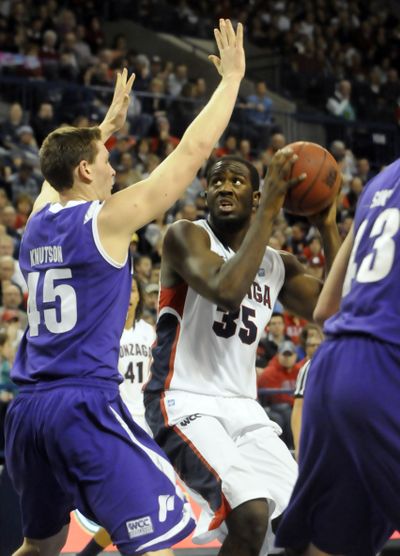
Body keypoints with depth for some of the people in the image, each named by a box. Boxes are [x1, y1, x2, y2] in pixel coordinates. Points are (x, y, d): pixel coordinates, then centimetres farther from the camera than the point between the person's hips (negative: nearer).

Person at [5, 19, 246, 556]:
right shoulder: (108, 219, -6)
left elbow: (63, 164, 37)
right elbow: (192, 151, -3)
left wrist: (107, 124, 49)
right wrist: (232, 77, 6)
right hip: (85, 405, -8)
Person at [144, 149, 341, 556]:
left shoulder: (278, 265, 12)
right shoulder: (187, 236, -8)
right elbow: (227, 291, -28)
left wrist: (327, 228, -1)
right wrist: (270, 208, -25)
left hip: (244, 407, 7)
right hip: (185, 403, -7)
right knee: (251, 514, -26)